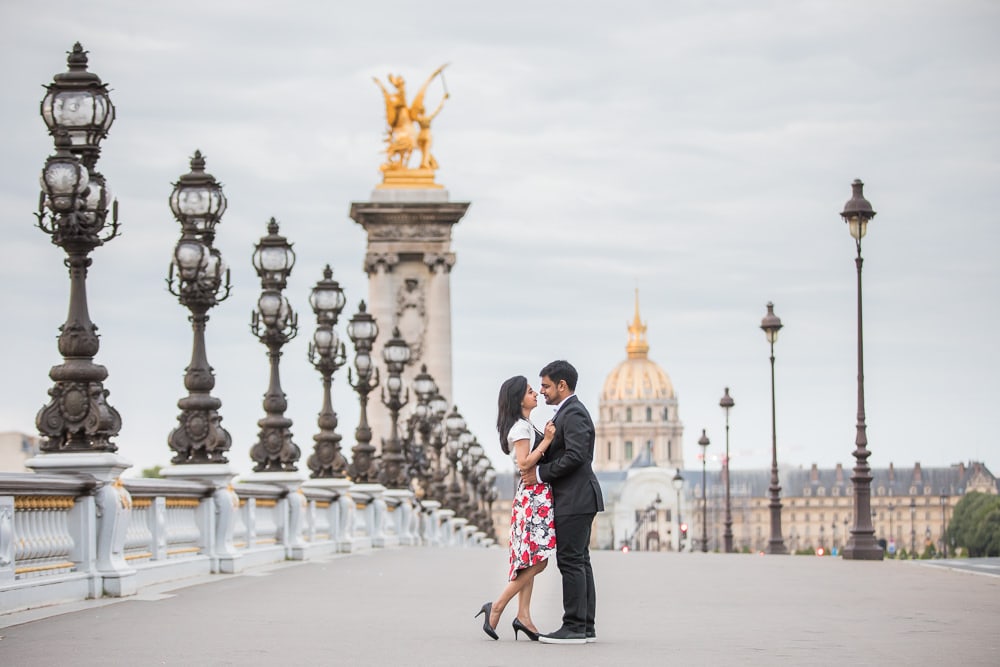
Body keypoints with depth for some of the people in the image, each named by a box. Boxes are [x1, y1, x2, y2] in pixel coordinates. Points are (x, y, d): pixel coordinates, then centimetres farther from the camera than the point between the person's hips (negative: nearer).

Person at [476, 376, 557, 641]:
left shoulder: (526, 426, 19)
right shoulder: (520, 427, -11)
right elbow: (524, 463, -19)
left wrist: (547, 438, 10)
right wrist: (546, 441, -18)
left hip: (536, 497, 10)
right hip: (533, 496, -10)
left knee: (530, 560, 6)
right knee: (536, 560, -12)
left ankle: (523, 616, 3)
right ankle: (496, 607, -11)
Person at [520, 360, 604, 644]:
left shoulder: (574, 413, -13)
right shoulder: (568, 413, 19)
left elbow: (575, 455, -24)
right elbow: (559, 453, 18)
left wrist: (541, 473, -16)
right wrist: (535, 465, 0)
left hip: (575, 499, -11)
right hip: (576, 499, 11)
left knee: (571, 560, -9)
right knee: (579, 562, 10)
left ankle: (574, 627, -8)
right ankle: (585, 627, 11)